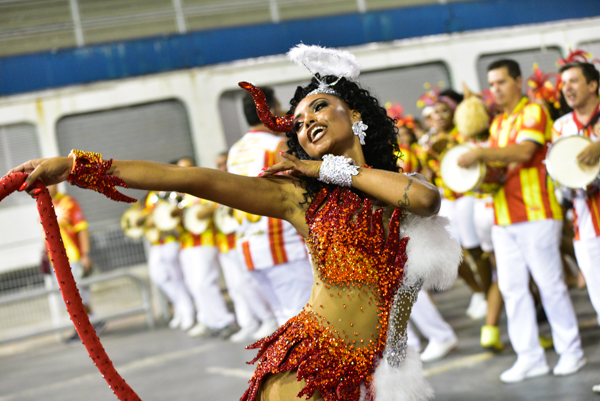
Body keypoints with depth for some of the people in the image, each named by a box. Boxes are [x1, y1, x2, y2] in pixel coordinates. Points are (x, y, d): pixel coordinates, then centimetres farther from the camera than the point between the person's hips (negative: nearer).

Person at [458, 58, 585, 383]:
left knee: (549, 283, -3)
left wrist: (480, 153, -24)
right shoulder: (497, 124, 20)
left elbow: (523, 151, -19)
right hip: (504, 218, 7)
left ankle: (571, 350, 9)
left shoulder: (533, 112, -3)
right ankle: (529, 357, 9)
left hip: (535, 212, -7)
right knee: (511, 288, 3)